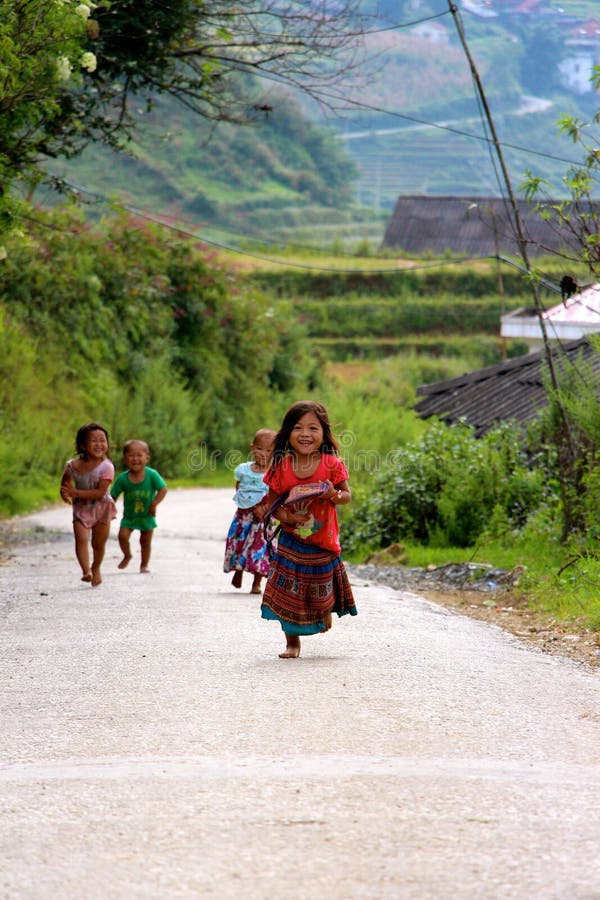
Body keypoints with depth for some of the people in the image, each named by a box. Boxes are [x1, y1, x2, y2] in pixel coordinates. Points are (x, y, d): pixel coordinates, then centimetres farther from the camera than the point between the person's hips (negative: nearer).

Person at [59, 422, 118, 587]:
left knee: (99, 543, 9)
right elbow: (65, 484, 10)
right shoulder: (72, 465, -8)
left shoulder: (106, 467, -18)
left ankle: (96, 568, 35)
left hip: (101, 508, -1)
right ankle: (86, 571, -26)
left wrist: (76, 493, -28)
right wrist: (65, 494, -11)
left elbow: (100, 492, -24)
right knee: (81, 539, -19)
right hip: (81, 508, 1)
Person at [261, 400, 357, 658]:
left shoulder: (332, 464, -13)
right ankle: (292, 642, 16)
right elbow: (271, 501, -2)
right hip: (291, 542, 0)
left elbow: (347, 495, -3)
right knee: (289, 593, 0)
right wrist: (285, 516, -22)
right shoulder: (281, 467, -11)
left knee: (322, 590, 15)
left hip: (324, 541, 0)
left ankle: (326, 610, 51)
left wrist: (336, 496, -26)